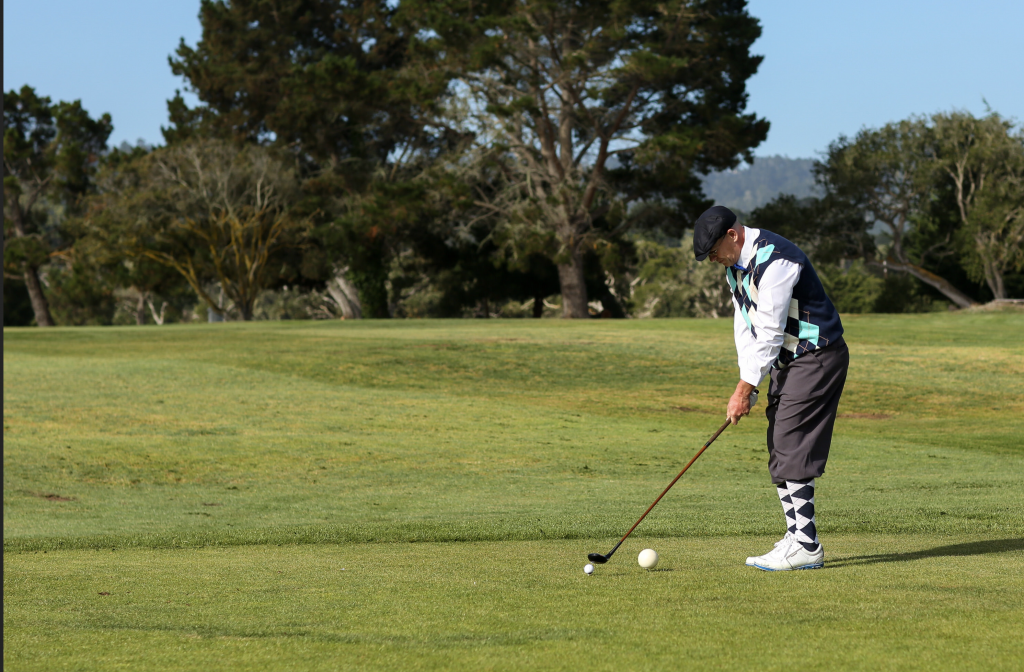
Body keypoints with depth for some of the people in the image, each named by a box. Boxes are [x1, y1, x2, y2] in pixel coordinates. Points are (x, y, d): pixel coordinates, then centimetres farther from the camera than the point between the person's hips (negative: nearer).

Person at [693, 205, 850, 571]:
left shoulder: (773, 260, -24)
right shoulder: (735, 265, 8)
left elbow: (769, 332, -25)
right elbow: (745, 324, 11)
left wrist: (745, 388, -21)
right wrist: (745, 382, 1)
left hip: (816, 358, -10)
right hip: (787, 362, 10)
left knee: (791, 449, -13)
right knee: (780, 451, 10)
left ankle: (806, 547, -12)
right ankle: (796, 537, 15)